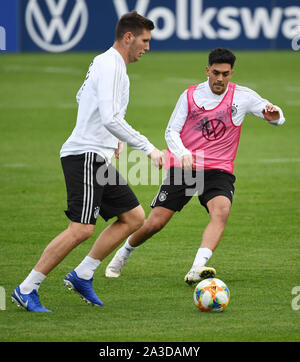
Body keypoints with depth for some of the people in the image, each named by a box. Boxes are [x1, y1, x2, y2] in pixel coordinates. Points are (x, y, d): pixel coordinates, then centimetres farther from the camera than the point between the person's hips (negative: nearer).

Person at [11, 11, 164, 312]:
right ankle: (26, 290, -10)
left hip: (98, 159, 11)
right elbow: (111, 119, -25)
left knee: (134, 217, 8)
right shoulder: (110, 66, -14)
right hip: (85, 155, -11)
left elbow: (82, 97, 34)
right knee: (81, 228, -17)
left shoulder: (105, 63, 18)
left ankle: (81, 276, 9)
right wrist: (148, 149, -22)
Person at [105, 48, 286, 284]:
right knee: (155, 223, -3)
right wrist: (183, 154, -20)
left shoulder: (242, 96, 0)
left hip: (218, 171, 0)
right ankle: (123, 254, 26)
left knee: (221, 211, -31)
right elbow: (172, 132, 1)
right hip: (182, 167, 0)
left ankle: (197, 269, -40)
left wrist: (273, 115, -29)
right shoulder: (190, 96, 2)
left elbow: (276, 117, -3)